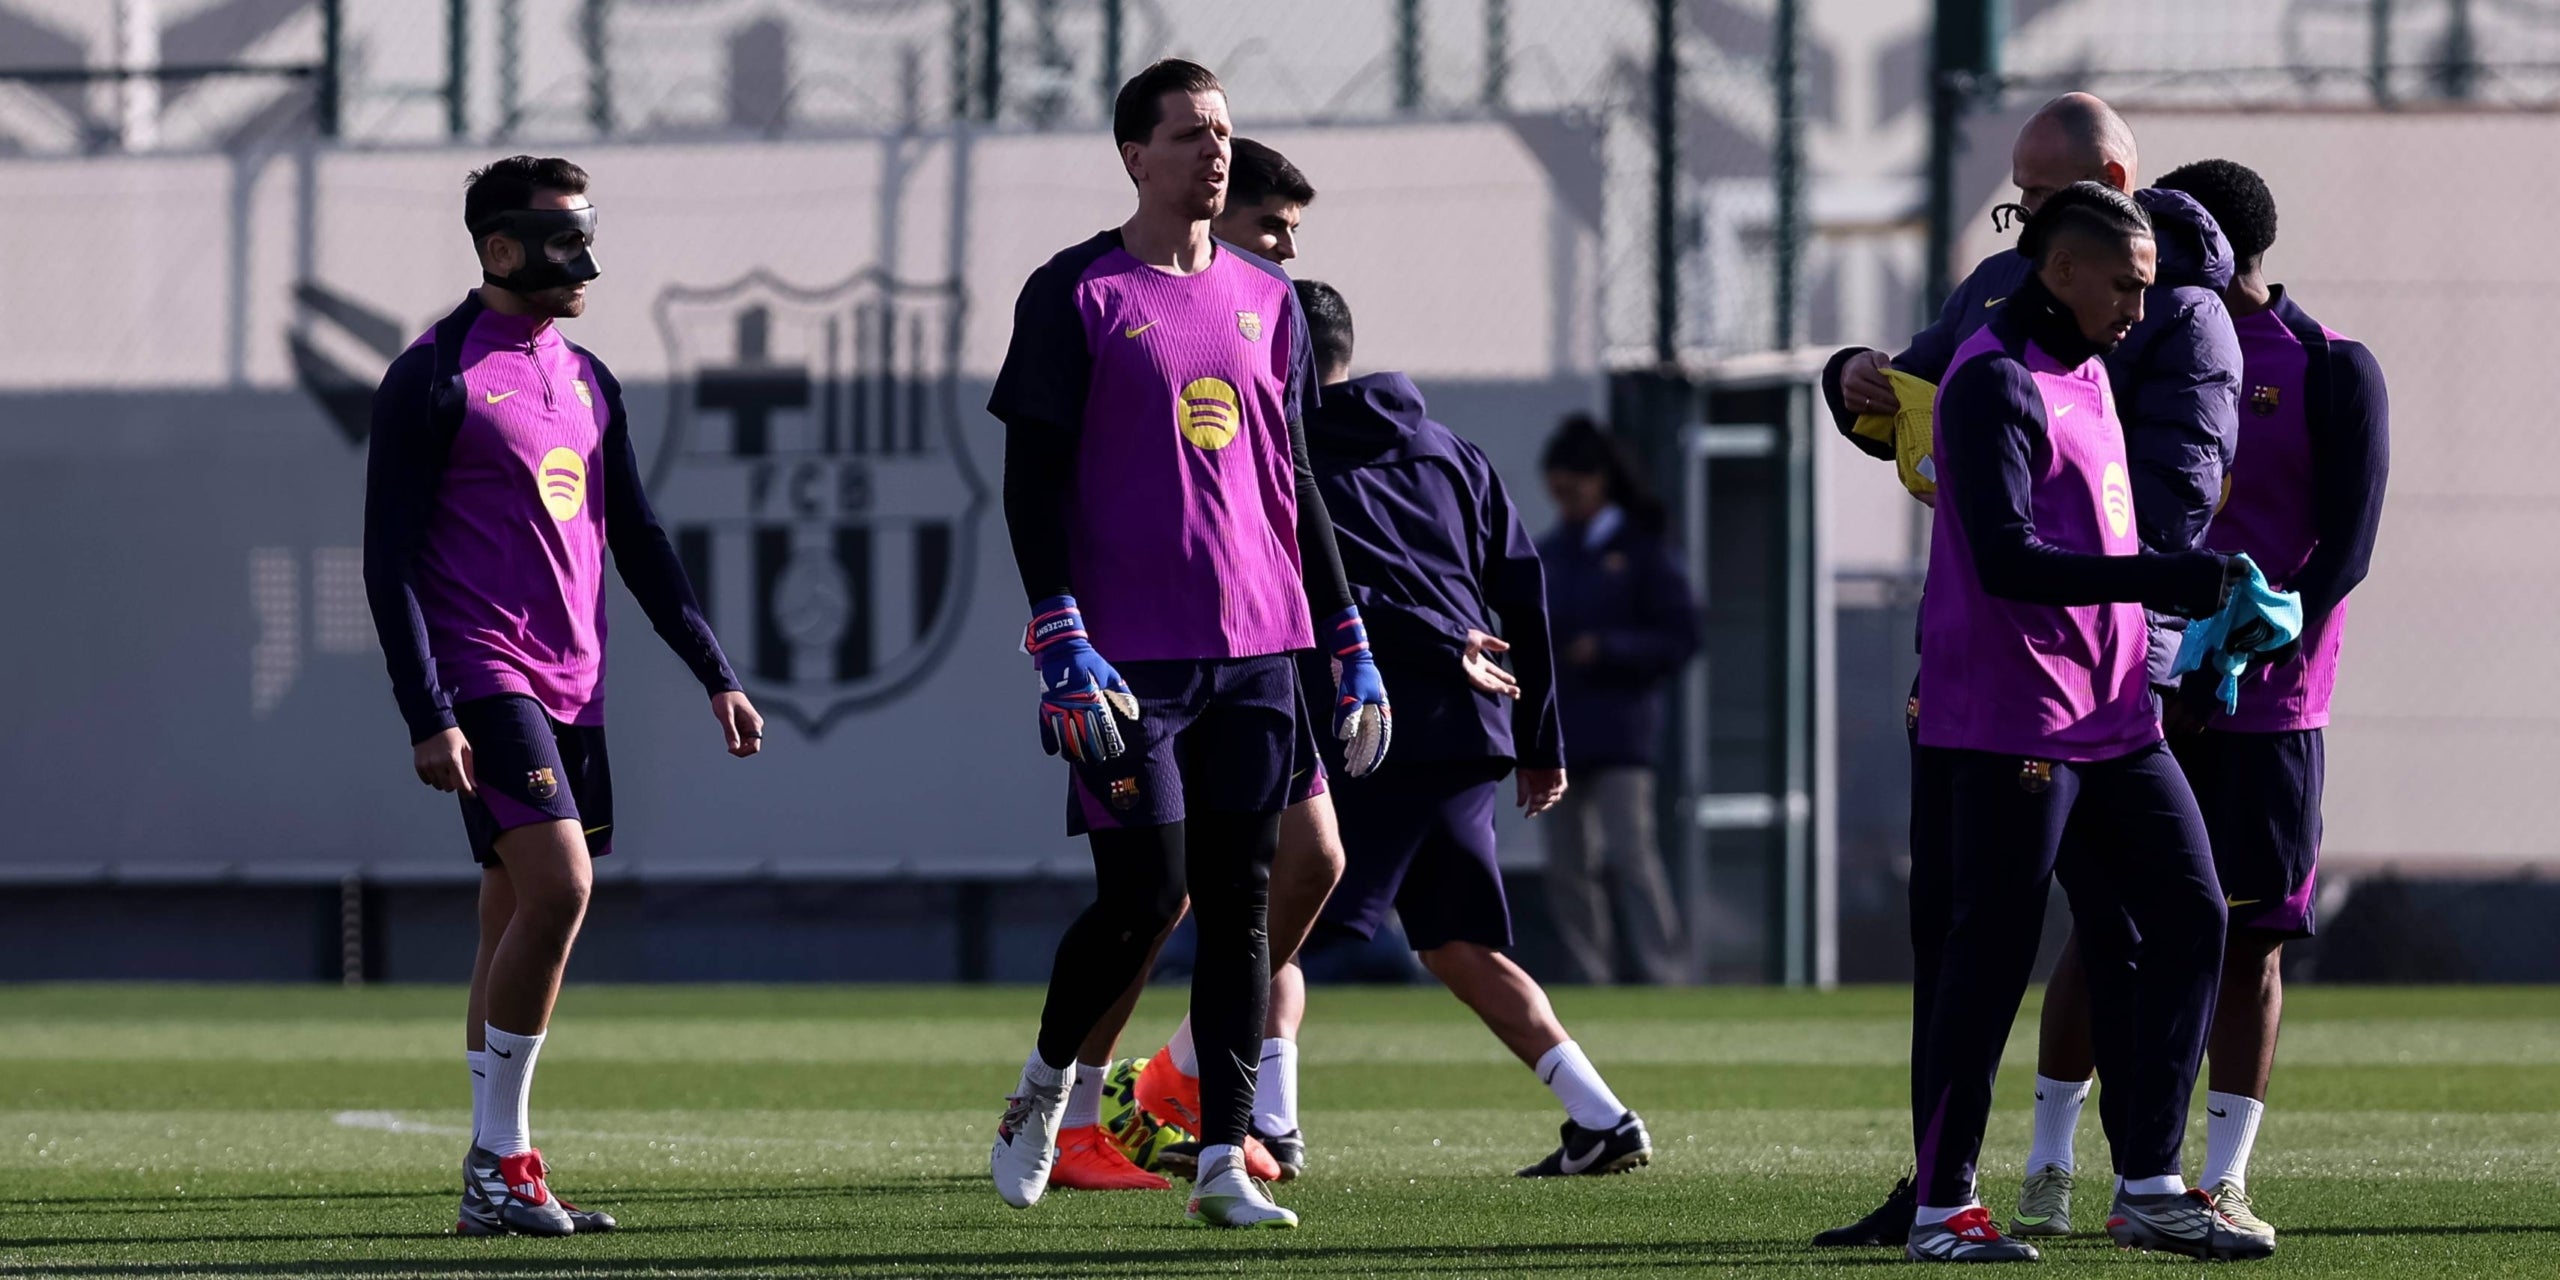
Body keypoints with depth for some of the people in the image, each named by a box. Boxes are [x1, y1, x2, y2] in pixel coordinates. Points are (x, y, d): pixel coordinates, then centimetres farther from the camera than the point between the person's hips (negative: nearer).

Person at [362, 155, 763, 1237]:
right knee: (558, 883, -20)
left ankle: (496, 1183, 10)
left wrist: (716, 673, 15)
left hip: (573, 688, 7)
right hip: (485, 676, -7)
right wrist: (427, 717, -16)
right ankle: (498, 1157, -12)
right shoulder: (435, 378, -6)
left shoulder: (587, 381, 16)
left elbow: (637, 542, 22)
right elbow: (389, 559, -9)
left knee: (519, 921, 7)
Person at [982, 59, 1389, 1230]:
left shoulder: (1266, 302, 14)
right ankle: (1045, 1088, 17)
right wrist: (1062, 645, -14)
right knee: (1144, 895, -8)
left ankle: (1223, 1161, 3)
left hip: (1254, 652, 5)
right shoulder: (1075, 295, -1)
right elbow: (1031, 483, -4)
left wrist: (1351, 649, 15)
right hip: (1127, 659, -5)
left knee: (1239, 902, 1)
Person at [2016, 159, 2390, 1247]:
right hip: (2140, 697, 3)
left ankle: (2225, 1179, 2)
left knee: (2249, 938, -2)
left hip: (2262, 709, -3)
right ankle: (2046, 1167, 5)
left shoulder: (2331, 372, -1)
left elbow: (2343, 553, -6)